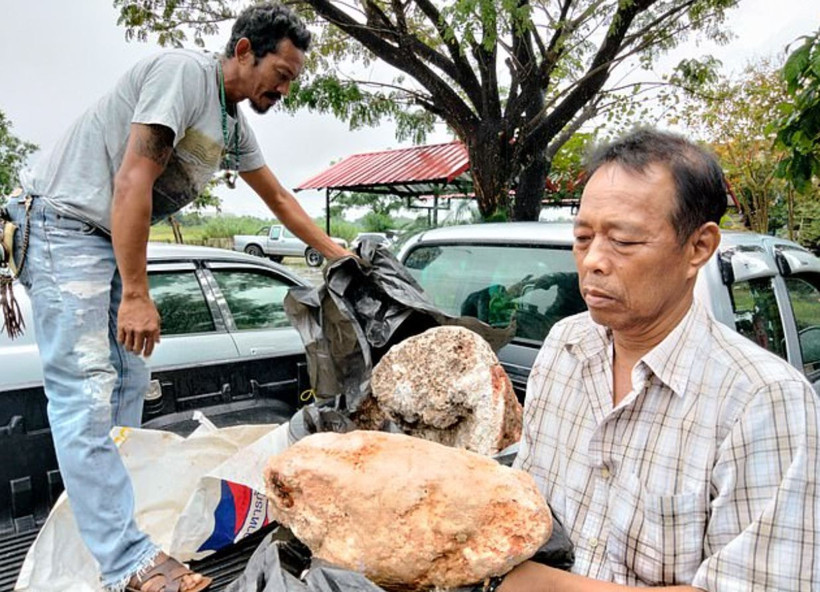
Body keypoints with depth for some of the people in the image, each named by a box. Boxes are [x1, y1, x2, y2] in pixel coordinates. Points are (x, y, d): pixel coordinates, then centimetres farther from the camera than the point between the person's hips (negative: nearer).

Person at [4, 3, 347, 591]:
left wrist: (335, 252, 27)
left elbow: (278, 197, 24)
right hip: (65, 226, -10)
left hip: (117, 239, 10)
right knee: (87, 392, -12)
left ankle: (109, 507, 20)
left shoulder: (234, 124, 12)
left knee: (128, 382, 8)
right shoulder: (184, 71, -16)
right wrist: (136, 295, -23)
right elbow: (132, 181, -23)